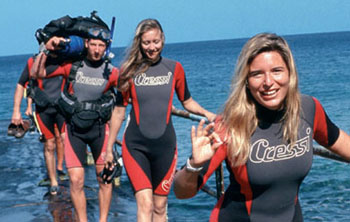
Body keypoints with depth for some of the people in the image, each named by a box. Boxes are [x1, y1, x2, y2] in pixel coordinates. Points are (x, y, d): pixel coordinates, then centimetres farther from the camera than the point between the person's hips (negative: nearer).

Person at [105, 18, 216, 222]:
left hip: (165, 146, 2)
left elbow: (187, 101, 13)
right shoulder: (130, 70, -1)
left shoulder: (174, 68, 2)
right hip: (135, 146, -2)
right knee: (145, 204, -13)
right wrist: (109, 148, 8)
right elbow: (119, 111, 5)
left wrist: (207, 114, -6)